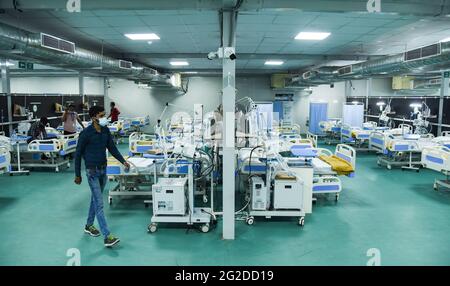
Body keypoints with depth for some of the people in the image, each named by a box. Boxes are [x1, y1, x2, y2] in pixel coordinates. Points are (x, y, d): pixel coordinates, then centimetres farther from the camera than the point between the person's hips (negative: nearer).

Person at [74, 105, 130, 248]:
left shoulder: (106, 131, 3)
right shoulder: (86, 133, -14)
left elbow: (112, 148, 10)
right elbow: (78, 154, -7)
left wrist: (123, 161, -3)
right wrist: (77, 175, -4)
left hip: (103, 169, 7)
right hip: (92, 171, -6)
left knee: (95, 199, 19)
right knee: (99, 203, -8)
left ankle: (89, 225, 38)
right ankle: (107, 237, -10)